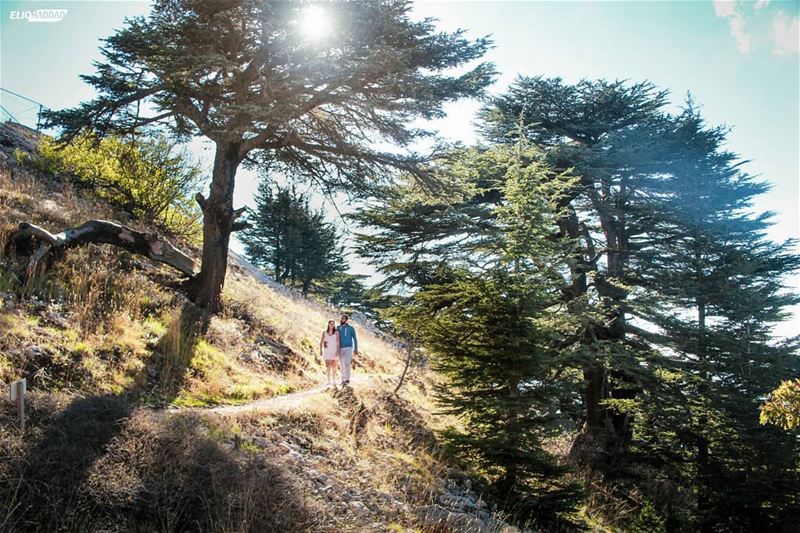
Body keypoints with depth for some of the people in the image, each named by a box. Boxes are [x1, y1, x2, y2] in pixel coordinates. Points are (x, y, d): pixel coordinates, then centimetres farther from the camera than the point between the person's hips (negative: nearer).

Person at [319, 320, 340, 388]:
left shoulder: (336, 332, -2)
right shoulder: (324, 332, 4)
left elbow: (338, 342, -8)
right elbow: (321, 341, 4)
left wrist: (337, 351, -18)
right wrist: (321, 350, -9)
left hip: (334, 350, -1)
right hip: (327, 351, 1)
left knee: (333, 366, 6)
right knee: (328, 366, -7)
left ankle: (334, 381, 18)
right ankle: (329, 381, -6)